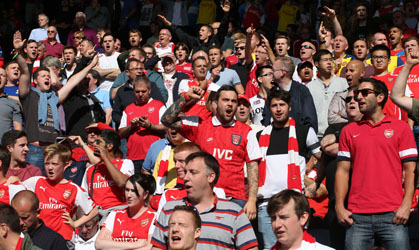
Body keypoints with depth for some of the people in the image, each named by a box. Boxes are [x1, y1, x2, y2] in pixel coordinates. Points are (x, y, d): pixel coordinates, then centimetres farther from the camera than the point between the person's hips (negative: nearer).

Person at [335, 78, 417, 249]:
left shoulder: (401, 128, 8)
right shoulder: (349, 131, 14)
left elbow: (409, 170, 3)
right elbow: (343, 170, 11)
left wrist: (406, 205, -8)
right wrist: (339, 206, 0)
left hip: (392, 215, -2)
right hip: (357, 216, 2)